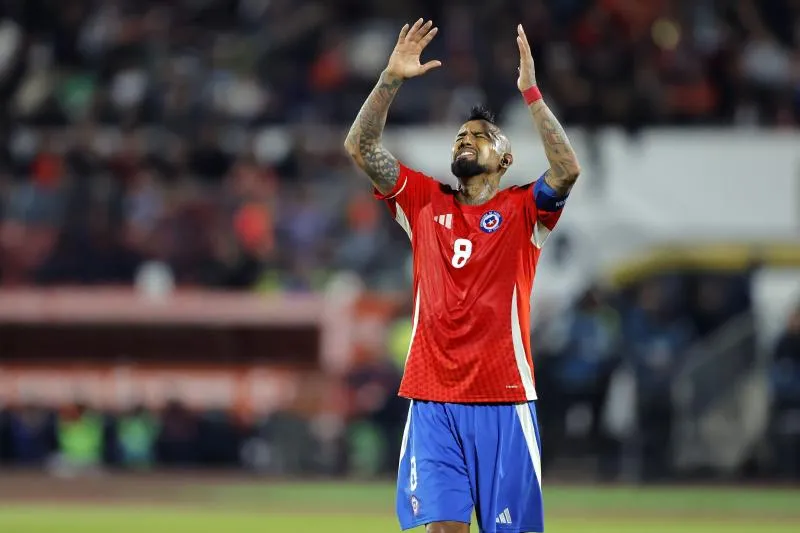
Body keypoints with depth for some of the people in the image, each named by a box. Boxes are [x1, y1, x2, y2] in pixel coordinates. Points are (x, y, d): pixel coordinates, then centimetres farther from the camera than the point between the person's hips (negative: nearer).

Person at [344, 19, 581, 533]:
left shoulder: (521, 210, 4)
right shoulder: (425, 202, 12)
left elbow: (568, 169, -15)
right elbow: (360, 147, 6)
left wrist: (530, 93, -17)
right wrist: (391, 79, -4)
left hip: (503, 398, -2)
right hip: (432, 398, 2)